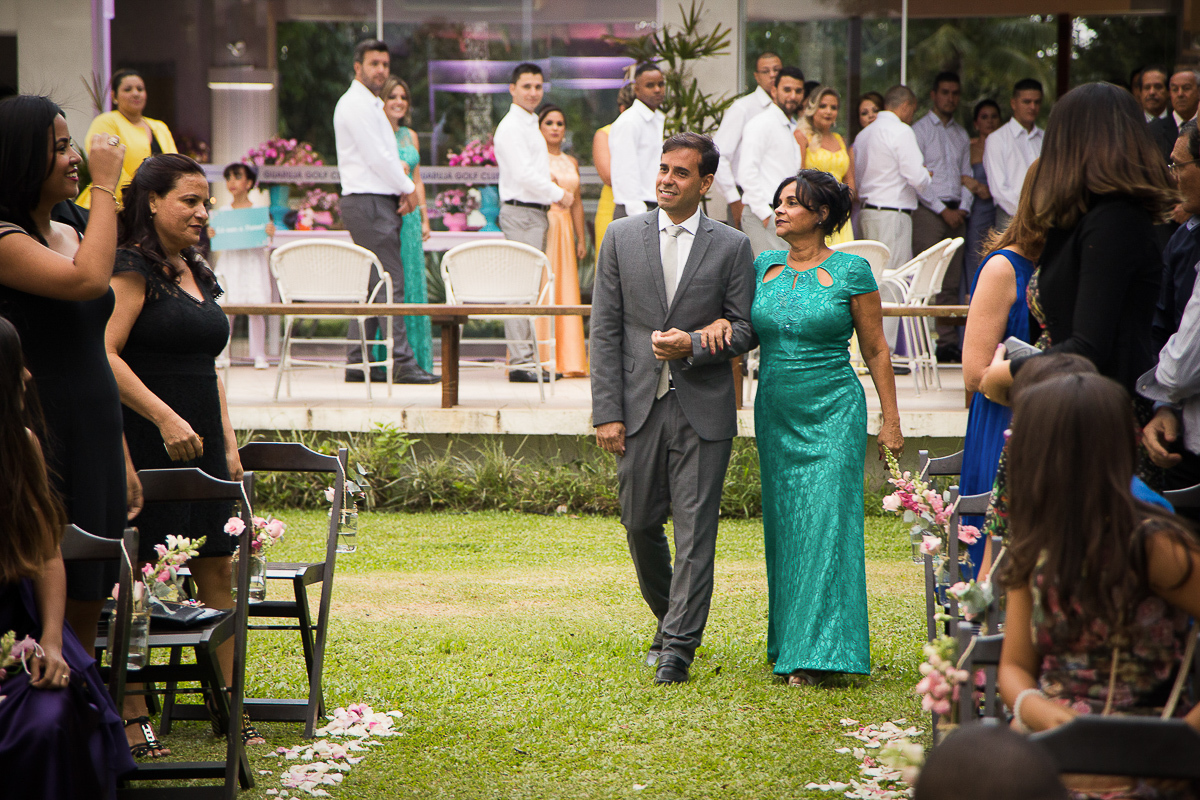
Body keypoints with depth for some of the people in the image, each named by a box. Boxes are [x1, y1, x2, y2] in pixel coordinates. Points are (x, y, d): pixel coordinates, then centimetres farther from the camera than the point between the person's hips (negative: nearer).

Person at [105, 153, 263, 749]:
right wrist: (165, 418, -22)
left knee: (218, 571, 7)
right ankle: (132, 716, 3)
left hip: (199, 443, 8)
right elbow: (104, 354, -19)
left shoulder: (195, 273, 18)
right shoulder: (132, 269, -8)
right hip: (147, 446, -8)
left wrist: (228, 443, 18)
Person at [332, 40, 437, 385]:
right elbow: (376, 156, -16)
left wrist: (403, 191, 3)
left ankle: (358, 363, 11)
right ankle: (402, 363, -14)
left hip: (383, 201, 10)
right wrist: (407, 188, -4)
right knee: (391, 282, -12)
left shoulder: (372, 105, 22)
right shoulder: (355, 104, -10)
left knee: (372, 285, 9)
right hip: (368, 201, -10)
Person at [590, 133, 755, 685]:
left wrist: (694, 345, -16)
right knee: (640, 525, 10)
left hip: (703, 410, -2)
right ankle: (668, 619, 32)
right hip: (639, 406, 2)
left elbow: (746, 329, 4)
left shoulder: (731, 247, 2)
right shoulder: (622, 237, 6)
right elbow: (604, 330, 3)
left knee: (695, 531, -5)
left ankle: (679, 647, 0)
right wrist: (606, 412, -4)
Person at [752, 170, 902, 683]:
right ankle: (787, 643, 15)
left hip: (834, 411, -4)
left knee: (825, 525, -9)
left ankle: (815, 653, -9)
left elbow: (876, 350, 1)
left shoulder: (851, 271, -3)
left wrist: (891, 421, -1)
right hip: (775, 413, 4)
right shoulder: (761, 267, 8)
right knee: (784, 526, 6)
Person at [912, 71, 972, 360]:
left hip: (956, 214, 6)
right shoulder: (919, 130, 0)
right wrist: (943, 210, -11)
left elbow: (966, 177, 18)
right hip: (928, 211, -6)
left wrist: (963, 208, 0)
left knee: (952, 282, 2)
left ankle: (949, 342, 2)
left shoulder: (962, 136, 18)